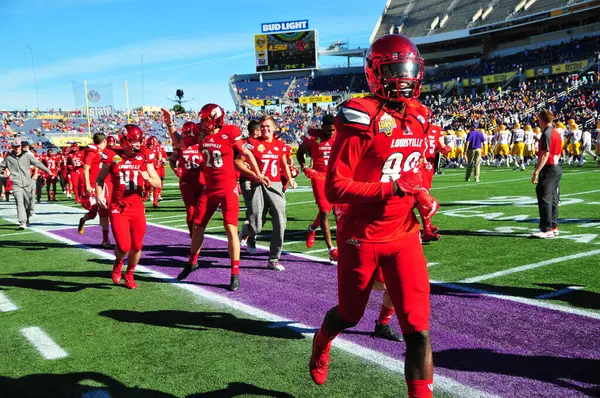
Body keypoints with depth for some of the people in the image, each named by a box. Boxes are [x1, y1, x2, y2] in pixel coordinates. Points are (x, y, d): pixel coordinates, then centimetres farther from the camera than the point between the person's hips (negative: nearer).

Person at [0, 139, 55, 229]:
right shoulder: (8, 158, 7)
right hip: (16, 184, -1)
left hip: (28, 183, 1)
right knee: (19, 203, -11)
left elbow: (38, 163, 6)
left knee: (28, 203, 8)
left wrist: (48, 171, 4)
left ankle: (27, 219, 28)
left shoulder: (27, 156, 5)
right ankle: (22, 222, -16)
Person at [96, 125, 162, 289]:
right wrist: (99, 195, -6)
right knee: (123, 246, -12)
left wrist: (148, 178, -16)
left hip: (137, 207, 2)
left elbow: (158, 183, 4)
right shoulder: (113, 157, -4)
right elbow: (100, 179, 11)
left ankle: (129, 274, 34)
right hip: (117, 208, -2)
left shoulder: (144, 157, 1)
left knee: (137, 246, 6)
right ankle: (118, 263, 25)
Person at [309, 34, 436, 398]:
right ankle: (322, 342, 54)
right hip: (363, 238, -4)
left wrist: (422, 197, 2)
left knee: (418, 330, -1)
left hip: (404, 236, 5)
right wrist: (393, 188, -27)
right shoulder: (363, 119, -18)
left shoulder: (418, 117, 5)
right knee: (349, 316, 19)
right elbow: (335, 188, -22)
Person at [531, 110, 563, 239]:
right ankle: (554, 227, 19)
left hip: (548, 170, -10)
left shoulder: (546, 134, -15)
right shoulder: (556, 133, 14)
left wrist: (536, 172, -23)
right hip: (557, 169, 10)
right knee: (553, 199, 13)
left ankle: (546, 229, -8)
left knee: (544, 199, -8)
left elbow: (545, 154, -21)